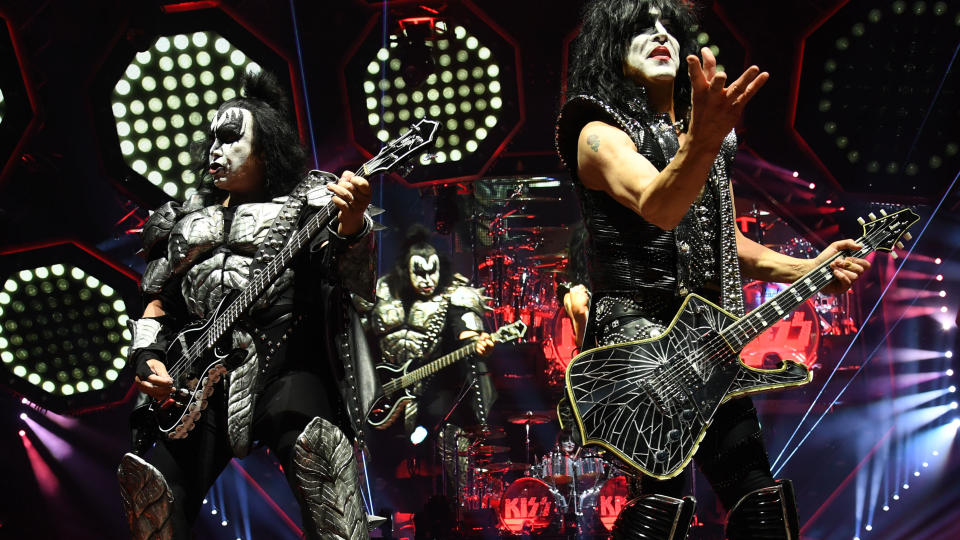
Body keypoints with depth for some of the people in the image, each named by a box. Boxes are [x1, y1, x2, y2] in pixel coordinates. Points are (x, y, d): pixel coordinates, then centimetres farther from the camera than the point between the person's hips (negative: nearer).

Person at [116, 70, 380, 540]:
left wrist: (352, 225, -26)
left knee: (310, 438, -34)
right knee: (150, 482, -14)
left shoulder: (308, 202, 10)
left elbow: (350, 276, -5)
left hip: (285, 365, -4)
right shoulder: (185, 222, 24)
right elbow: (157, 301, 26)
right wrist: (147, 358, 8)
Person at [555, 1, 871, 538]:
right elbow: (657, 208, -25)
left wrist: (808, 268, 9)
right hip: (635, 327, -7)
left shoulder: (715, 141, 20)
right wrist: (699, 142, -44)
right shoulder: (601, 133, -4)